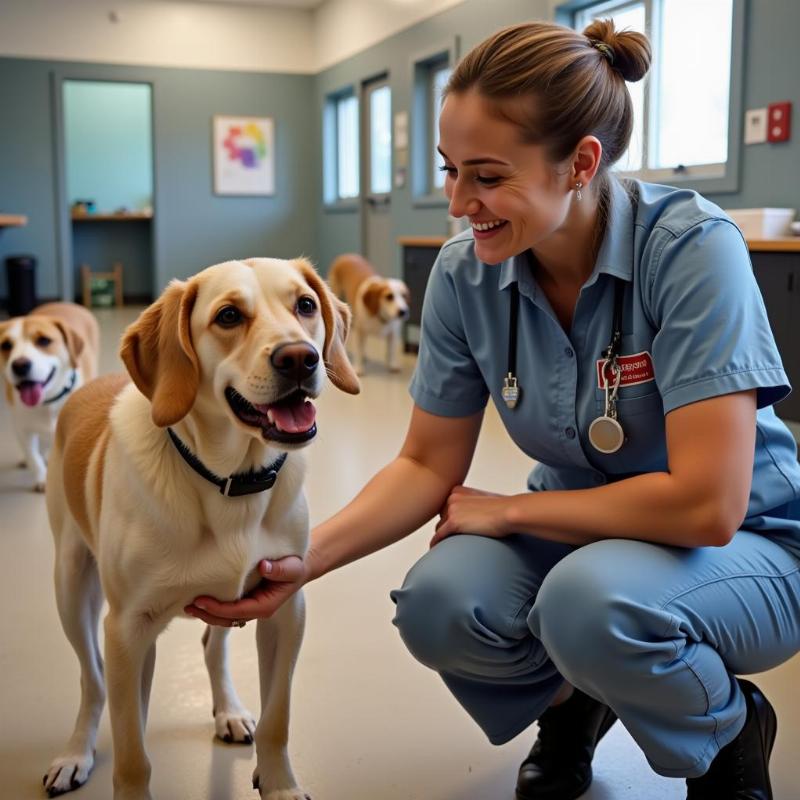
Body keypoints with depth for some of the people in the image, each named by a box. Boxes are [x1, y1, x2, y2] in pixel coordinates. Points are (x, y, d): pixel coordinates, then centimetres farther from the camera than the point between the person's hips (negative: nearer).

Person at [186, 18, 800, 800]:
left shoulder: (692, 247, -25)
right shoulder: (465, 273, -11)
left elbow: (707, 504, -30)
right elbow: (427, 466, -3)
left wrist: (507, 509, -19)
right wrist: (306, 557, -17)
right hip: (579, 531, 4)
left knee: (590, 597, -35)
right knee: (437, 604, -25)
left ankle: (732, 732, 1)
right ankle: (570, 701, 11)